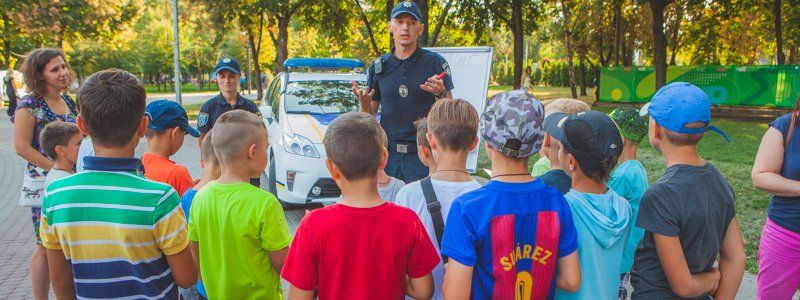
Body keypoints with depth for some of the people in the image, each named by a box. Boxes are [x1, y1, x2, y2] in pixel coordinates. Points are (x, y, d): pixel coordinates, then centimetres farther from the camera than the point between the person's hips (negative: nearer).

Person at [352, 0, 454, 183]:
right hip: (387, 154, 3)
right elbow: (370, 116, 13)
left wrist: (440, 94, -19)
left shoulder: (435, 63, 0)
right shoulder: (378, 66, 8)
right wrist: (364, 104, -9)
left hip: (423, 155, -2)